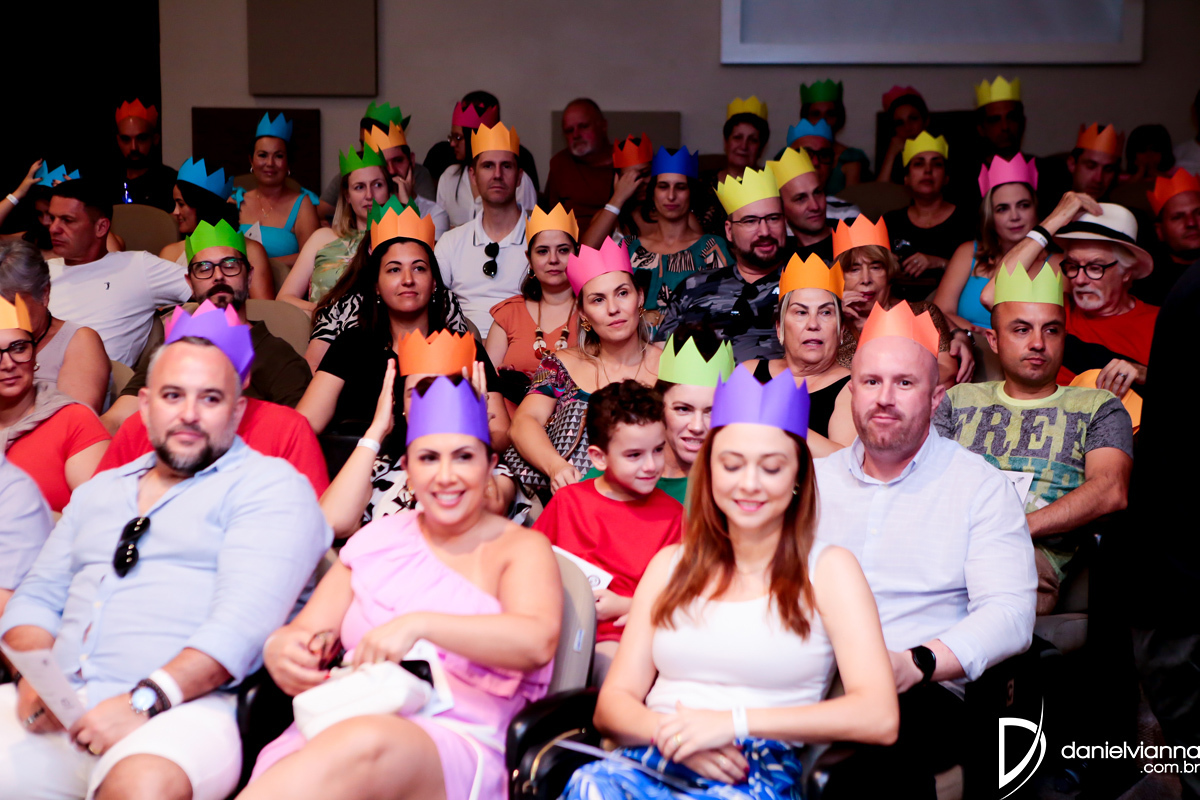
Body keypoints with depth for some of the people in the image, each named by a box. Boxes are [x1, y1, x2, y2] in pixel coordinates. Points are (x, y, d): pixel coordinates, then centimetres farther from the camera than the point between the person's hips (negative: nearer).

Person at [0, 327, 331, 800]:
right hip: (54, 709, 6)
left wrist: (146, 699, -21)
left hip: (179, 710, -6)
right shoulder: (99, 491, 25)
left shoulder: (269, 485, 3)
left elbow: (245, 618, -10)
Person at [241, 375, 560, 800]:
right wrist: (281, 650, -7)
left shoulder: (521, 549, 9)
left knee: (364, 741, -40)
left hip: (456, 744, -3)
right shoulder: (378, 539, 23)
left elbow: (538, 640, -12)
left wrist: (419, 624, -24)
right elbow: (305, 630, 20)